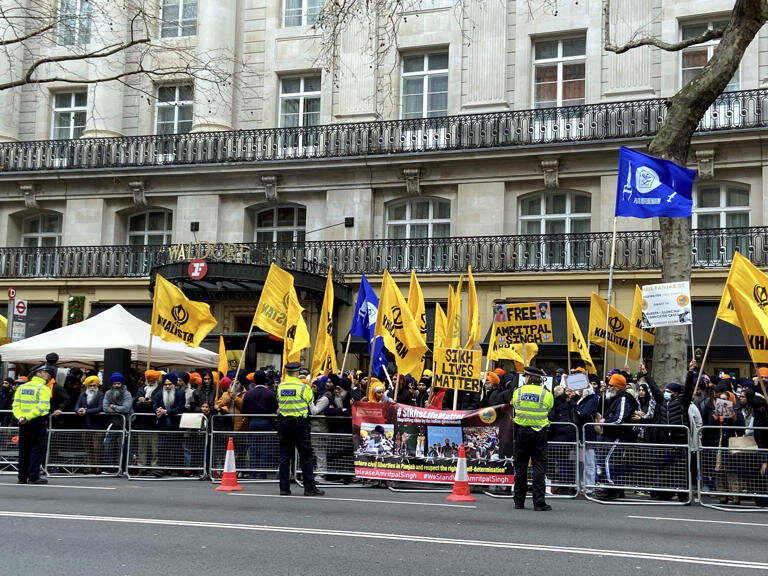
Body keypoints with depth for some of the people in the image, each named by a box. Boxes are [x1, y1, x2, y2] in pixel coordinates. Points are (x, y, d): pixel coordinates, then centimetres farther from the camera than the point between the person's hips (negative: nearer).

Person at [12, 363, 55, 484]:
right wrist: (28, 417, -19)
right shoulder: (44, 389, -7)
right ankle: (33, 477, -5)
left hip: (23, 423, 6)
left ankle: (22, 477, 14)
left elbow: (16, 405, 4)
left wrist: (20, 417, -7)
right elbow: (41, 407, -19)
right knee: (37, 450, -1)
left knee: (23, 450, 12)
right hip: (38, 423, -6)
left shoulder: (21, 387, 13)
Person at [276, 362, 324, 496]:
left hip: (283, 423, 4)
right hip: (299, 423, -4)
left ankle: (284, 488, 6)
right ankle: (309, 487, 1)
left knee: (284, 455, 7)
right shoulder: (303, 387, -8)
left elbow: (278, 404, 10)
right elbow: (311, 405, 0)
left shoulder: (280, 387, 4)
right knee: (306, 456, 2)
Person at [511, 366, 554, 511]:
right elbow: (549, 408, 7)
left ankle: (519, 501, 13)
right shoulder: (546, 393, -2)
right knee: (539, 466, 0)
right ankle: (539, 502, -4)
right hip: (539, 431, -1)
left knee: (520, 466, 9)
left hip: (522, 431, 1)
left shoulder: (518, 392, 1)